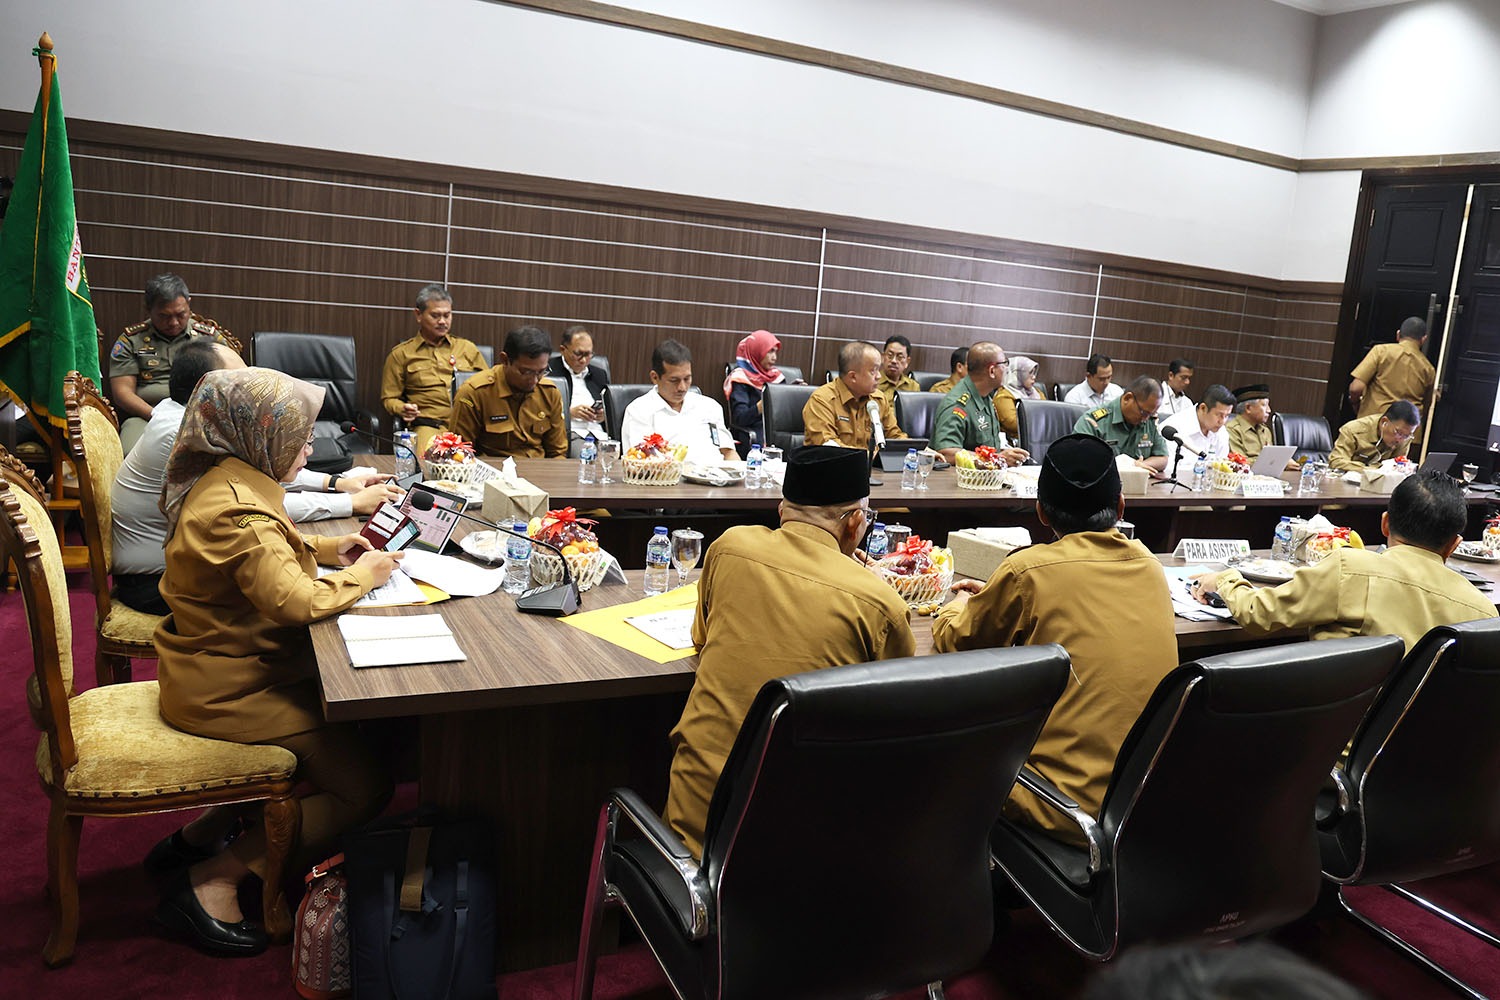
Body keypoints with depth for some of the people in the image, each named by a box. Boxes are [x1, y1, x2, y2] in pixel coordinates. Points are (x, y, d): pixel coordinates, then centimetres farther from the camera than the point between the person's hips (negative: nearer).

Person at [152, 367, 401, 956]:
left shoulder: (225, 481, 6)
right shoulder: (236, 509, -26)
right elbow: (294, 600, -33)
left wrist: (322, 549, 9)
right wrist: (360, 576, -16)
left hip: (218, 669, 10)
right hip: (231, 690, -10)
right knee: (365, 788, -6)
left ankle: (196, 838, 18)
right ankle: (211, 881, -1)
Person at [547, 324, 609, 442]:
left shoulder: (599, 375, 22)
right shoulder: (549, 370, 6)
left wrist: (604, 416, 3)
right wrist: (570, 412, -11)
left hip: (598, 433, 5)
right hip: (567, 432, -4)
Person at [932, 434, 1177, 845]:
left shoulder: (1029, 570, -13)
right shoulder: (1150, 566, 4)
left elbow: (956, 644, 3)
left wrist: (957, 609, 24)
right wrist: (997, 597, 27)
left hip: (1073, 810, -6)